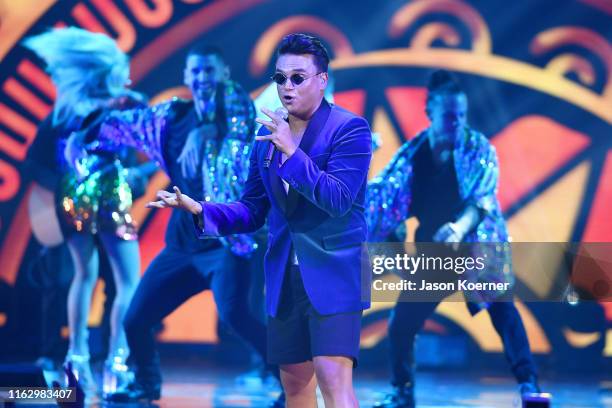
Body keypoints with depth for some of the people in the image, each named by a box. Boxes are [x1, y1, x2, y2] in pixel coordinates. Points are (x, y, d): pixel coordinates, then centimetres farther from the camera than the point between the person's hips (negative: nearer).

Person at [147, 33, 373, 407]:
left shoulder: (349, 128, -9)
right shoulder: (268, 135, 10)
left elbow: (338, 201, -20)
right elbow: (253, 211, 12)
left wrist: (292, 152, -26)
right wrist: (199, 209, -4)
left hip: (334, 272, -6)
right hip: (285, 278, 6)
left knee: (334, 378, -18)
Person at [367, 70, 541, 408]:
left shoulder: (478, 149, -10)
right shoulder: (412, 153, -2)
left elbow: (482, 198, -23)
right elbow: (381, 192, 3)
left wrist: (459, 228, -42)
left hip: (476, 244, -3)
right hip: (430, 249, 3)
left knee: (501, 307, -21)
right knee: (401, 321, 1)